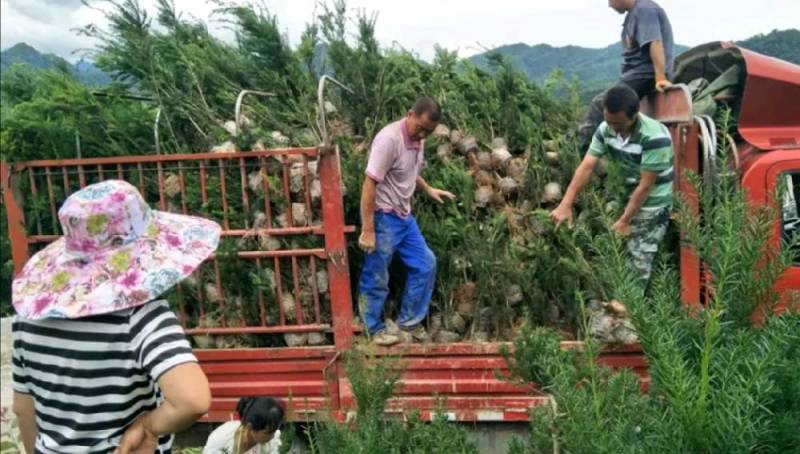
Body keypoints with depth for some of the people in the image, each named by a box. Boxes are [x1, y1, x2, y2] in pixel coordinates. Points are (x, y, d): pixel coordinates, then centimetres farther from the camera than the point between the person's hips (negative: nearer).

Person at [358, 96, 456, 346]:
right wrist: (368, 230, -25)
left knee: (425, 264, 12)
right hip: (383, 218, -9)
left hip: (404, 216, 9)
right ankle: (375, 330, 19)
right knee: (376, 278, 3)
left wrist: (428, 189, 11)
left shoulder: (418, 140, 5)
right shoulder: (389, 138, -22)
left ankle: (409, 321, 24)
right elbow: (370, 184, -24)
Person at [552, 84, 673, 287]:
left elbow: (646, 186, -23)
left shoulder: (654, 138, -28)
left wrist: (624, 221, -18)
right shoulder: (606, 129, -11)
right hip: (626, 194, 6)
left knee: (638, 263, -3)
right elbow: (586, 166, -16)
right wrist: (566, 204, -24)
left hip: (652, 204, -5)